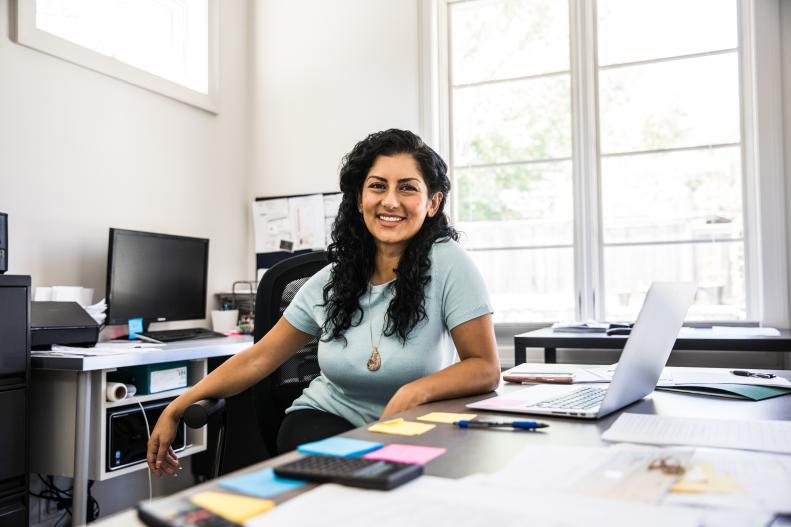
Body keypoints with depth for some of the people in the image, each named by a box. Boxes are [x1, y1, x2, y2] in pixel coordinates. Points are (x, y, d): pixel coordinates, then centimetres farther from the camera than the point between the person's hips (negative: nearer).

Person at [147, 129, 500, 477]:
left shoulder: (447, 262, -14)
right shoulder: (331, 280, -2)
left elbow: (485, 367, -15)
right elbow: (259, 358, 3)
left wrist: (414, 392, -33)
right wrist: (175, 411, 1)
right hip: (325, 419, 2)